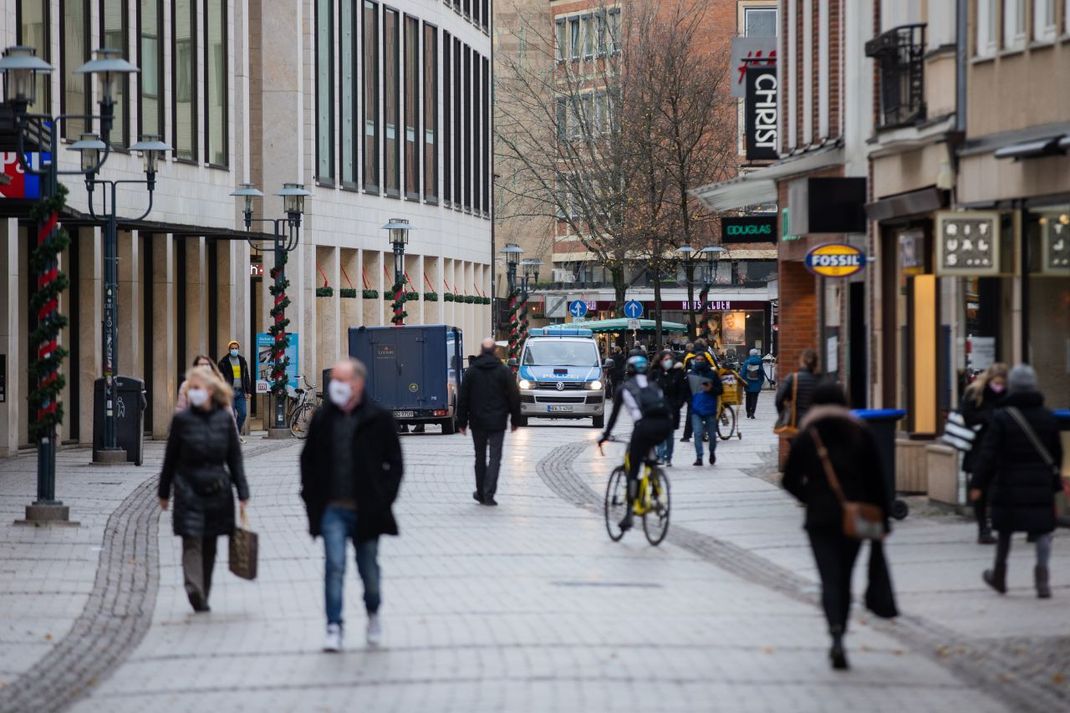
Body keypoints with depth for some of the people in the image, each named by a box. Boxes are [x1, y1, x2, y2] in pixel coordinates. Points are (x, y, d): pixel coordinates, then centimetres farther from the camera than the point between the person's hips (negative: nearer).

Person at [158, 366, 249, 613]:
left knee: (209, 546, 9)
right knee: (191, 542, -14)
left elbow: (235, 459, 6)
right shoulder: (182, 419, -1)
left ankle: (202, 596, 19)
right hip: (189, 489, -2)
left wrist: (242, 494, 2)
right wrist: (164, 492, 7)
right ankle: (194, 588, -27)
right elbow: (170, 458, 5)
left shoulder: (224, 419, 3)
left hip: (217, 490, 2)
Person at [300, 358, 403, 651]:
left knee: (369, 569, 10)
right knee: (334, 567, -9)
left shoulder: (379, 419, -3)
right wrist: (312, 499, 4)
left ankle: (373, 614, 35)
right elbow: (308, 460, 13)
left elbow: (394, 463, 1)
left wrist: (383, 500, -7)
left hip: (366, 510, -1)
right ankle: (334, 628, -6)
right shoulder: (322, 418, 5)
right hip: (332, 510, 1)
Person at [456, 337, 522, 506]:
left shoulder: (471, 371, 0)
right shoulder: (504, 371, -3)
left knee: (480, 457, 14)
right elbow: (514, 397, -1)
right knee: (495, 458, -1)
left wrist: (462, 422, 8)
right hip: (497, 422, -2)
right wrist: (515, 420, 9)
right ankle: (489, 494, -11)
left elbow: (462, 398, 2)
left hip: (478, 422, 2)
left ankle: (481, 493, 19)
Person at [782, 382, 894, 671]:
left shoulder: (806, 437, -1)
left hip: (820, 519, -2)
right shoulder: (861, 434, 2)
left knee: (830, 579, -5)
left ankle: (836, 634, -26)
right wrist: (882, 517, 6)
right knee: (844, 579, 14)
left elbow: (790, 481, 1)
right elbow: (876, 481, 1)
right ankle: (838, 638, 20)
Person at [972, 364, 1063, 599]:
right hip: (1041, 485, 1)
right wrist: (1055, 482, 23)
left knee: (1005, 531, 14)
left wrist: (977, 484, -9)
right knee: (1043, 531, 4)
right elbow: (1056, 454, 11)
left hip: (1008, 485, -1)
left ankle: (999, 577, 27)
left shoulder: (1001, 417, -9)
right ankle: (1042, 577, -11)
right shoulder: (1048, 417, 2)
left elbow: (988, 454, -12)